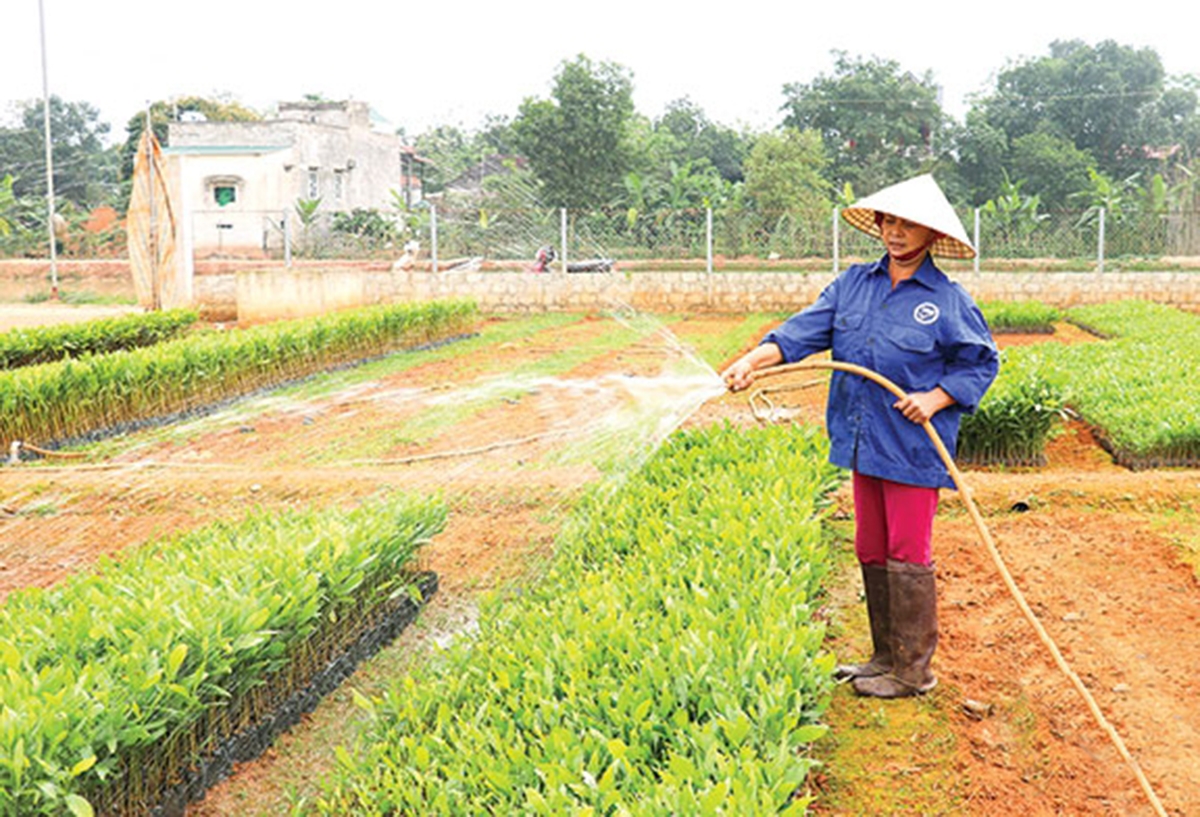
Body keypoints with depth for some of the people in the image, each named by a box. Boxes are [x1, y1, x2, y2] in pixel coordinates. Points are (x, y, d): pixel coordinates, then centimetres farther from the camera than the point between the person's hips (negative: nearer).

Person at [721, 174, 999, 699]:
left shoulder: (949, 300, -5)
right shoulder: (853, 283, 8)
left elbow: (982, 362, 2)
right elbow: (808, 328, -1)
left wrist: (936, 399, -12)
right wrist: (753, 360, -15)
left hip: (913, 449, -5)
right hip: (863, 442, 6)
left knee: (907, 558, -1)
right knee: (872, 554, 13)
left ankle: (912, 671, 12)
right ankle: (886, 658, 26)